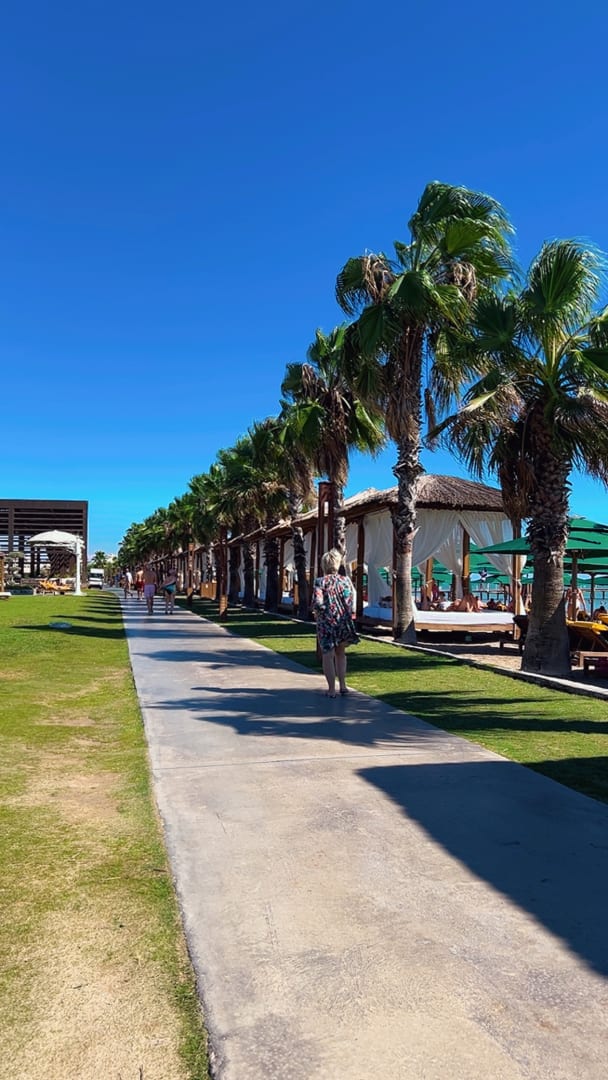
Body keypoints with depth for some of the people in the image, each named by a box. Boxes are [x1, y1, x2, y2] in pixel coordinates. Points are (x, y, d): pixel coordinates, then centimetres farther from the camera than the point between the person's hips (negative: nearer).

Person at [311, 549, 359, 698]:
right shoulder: (346, 580, 0)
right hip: (344, 622, 3)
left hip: (326, 623, -3)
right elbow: (350, 603, -2)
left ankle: (331, 690, 9)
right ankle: (342, 685, 19)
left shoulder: (320, 582, -9)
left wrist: (316, 611, 1)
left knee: (328, 655, 7)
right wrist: (347, 616, 9)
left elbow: (317, 603, -19)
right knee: (340, 653, 21)